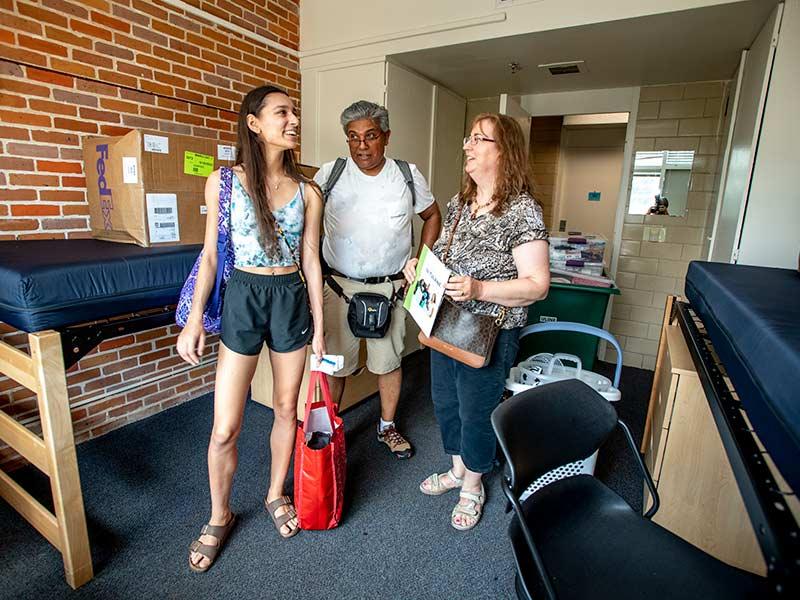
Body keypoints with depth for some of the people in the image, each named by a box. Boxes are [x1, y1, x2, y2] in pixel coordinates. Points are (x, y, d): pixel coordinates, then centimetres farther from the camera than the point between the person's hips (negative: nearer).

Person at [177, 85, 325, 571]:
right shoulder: (224, 182, -3)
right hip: (243, 297, -1)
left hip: (292, 299, 2)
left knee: (287, 408, 14)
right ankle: (220, 517, 30)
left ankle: (277, 494, 39)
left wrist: (318, 326, 4)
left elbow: (310, 261, 3)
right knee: (225, 428, 2)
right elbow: (211, 255, 0)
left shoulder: (308, 192, 1)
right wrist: (195, 320, -3)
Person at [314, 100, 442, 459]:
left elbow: (432, 216, 14)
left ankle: (387, 427, 34)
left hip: (390, 286, 1)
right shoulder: (329, 175, -1)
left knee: (389, 361, 13)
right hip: (339, 285, -1)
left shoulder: (408, 176, 1)